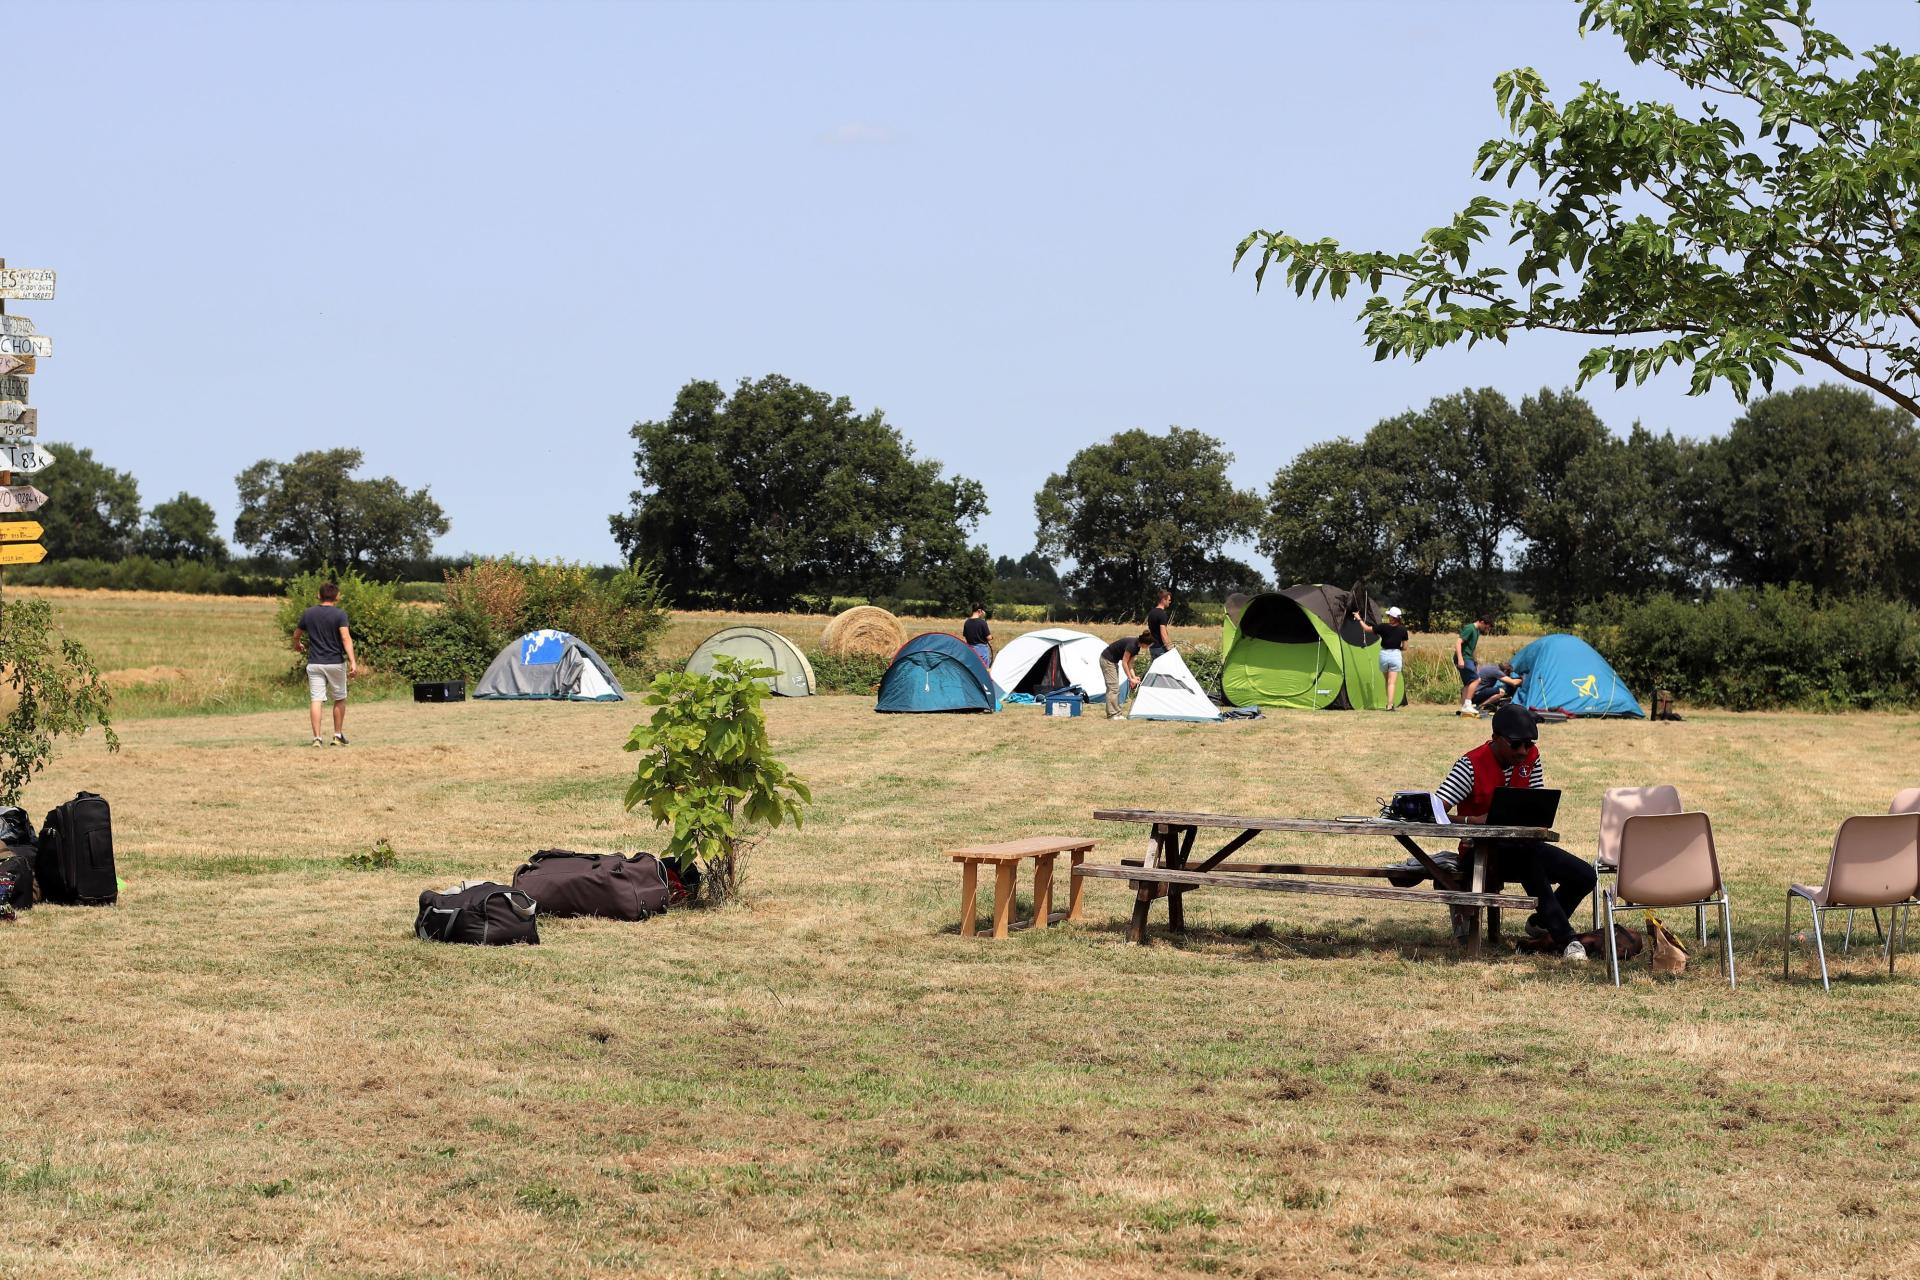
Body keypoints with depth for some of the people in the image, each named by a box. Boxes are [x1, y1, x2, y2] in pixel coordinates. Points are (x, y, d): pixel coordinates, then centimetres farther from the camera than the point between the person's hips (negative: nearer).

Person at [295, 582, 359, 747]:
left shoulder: (309, 614, 5)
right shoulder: (339, 614, -6)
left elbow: (296, 635, 19)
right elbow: (346, 638, -18)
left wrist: (297, 645, 42)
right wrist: (353, 662, -23)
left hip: (314, 664, 2)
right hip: (335, 663, -2)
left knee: (316, 700, -2)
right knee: (339, 699, 14)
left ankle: (317, 738, -12)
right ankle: (338, 736, 18)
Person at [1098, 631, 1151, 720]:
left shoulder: (1136, 646, 1)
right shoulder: (1131, 644, -27)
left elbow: (1129, 662, 7)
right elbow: (1124, 663, -24)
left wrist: (1134, 676, -2)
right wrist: (1130, 679, -18)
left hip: (1113, 661, 10)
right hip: (1107, 660, -10)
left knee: (1115, 688, 9)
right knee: (1113, 687, -12)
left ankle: (1116, 713, 11)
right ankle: (1112, 714, -12)